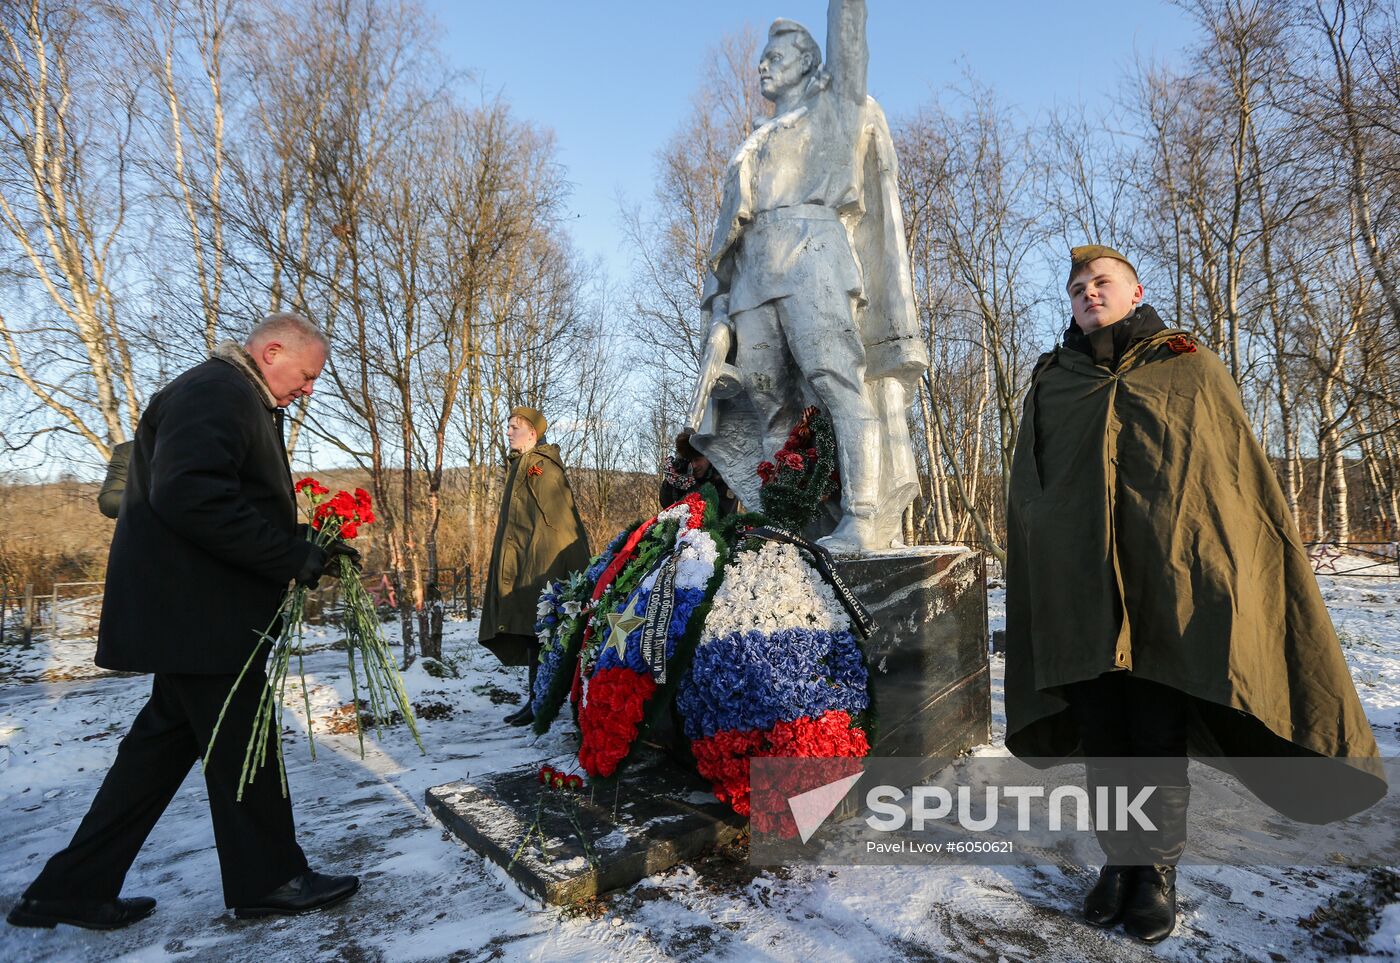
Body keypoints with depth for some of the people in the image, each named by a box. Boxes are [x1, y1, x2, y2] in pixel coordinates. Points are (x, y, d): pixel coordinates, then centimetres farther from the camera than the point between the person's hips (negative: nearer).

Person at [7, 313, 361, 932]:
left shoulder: (239, 400, 19)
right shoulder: (215, 390, -16)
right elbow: (189, 496, -29)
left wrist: (304, 548, 5)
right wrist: (294, 556, -26)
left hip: (194, 610, 11)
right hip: (197, 612, -11)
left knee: (168, 738, 17)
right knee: (241, 745, 1)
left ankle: (75, 887, 27)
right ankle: (269, 879, 17)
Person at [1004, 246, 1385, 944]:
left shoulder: (1190, 370, 8)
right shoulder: (1050, 386, 13)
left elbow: (1247, 475, 7)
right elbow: (1025, 499, 13)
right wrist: (1033, 593, 9)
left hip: (1168, 589, -2)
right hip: (1077, 593, 2)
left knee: (1160, 740, 5)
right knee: (1102, 737, 10)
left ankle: (1158, 870, 24)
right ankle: (1118, 860, 27)